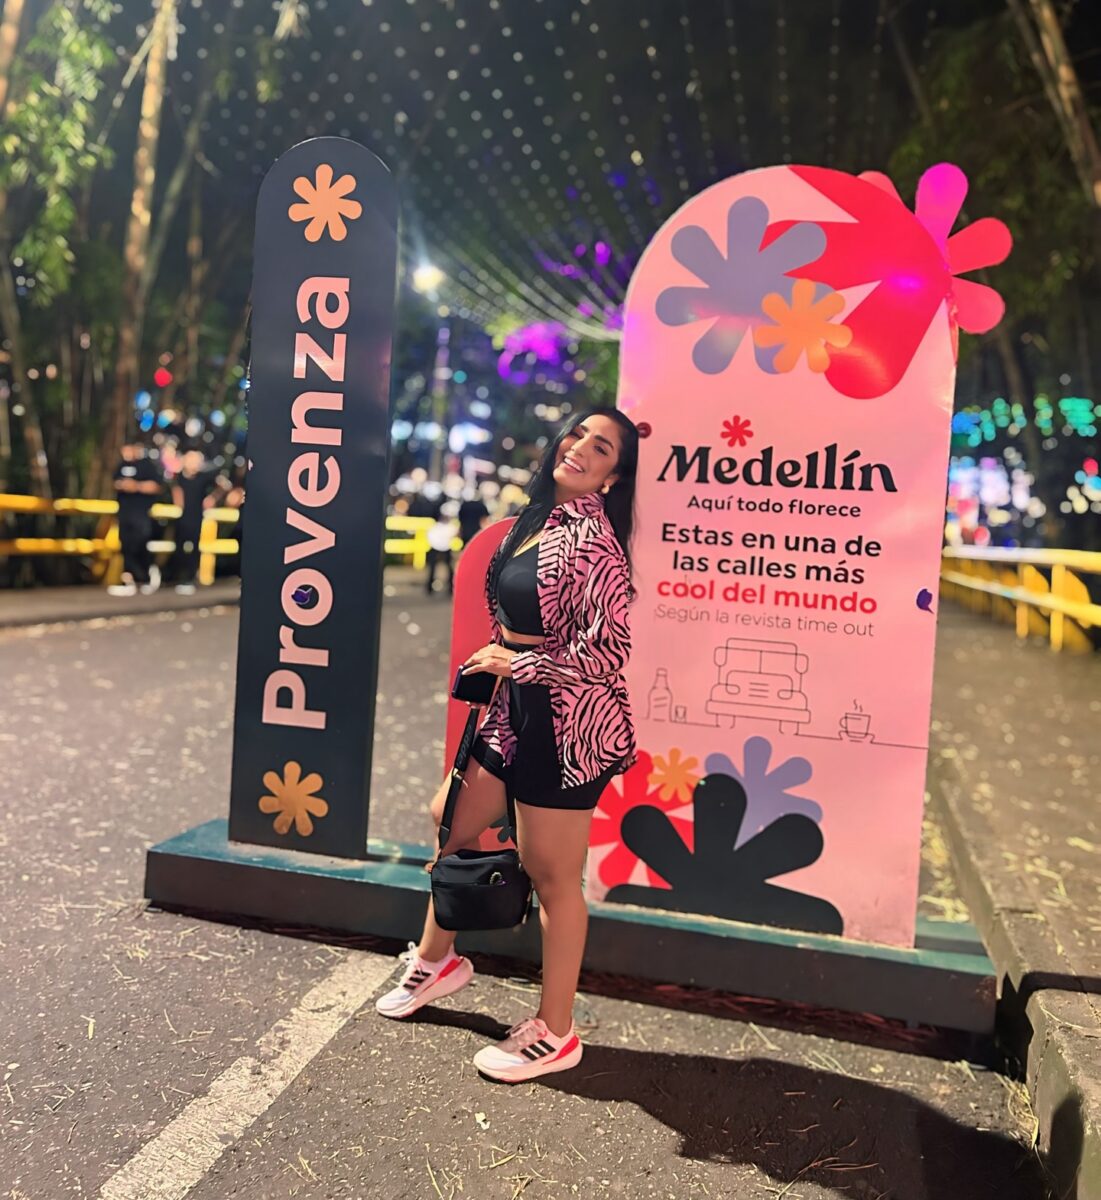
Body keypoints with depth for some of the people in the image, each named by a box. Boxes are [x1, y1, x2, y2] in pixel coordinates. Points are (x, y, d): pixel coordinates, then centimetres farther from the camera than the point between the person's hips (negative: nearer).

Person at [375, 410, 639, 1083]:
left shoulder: (592, 540, -18)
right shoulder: (540, 519, 9)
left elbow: (605, 652, -24)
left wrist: (514, 663, -14)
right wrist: (500, 666, 8)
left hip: (568, 723, -10)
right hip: (519, 708, 10)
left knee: (553, 876, 4)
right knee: (453, 820, 22)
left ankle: (555, 1035, 24)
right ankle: (438, 961, 46)